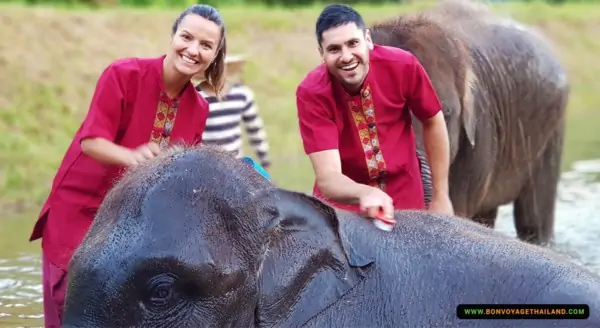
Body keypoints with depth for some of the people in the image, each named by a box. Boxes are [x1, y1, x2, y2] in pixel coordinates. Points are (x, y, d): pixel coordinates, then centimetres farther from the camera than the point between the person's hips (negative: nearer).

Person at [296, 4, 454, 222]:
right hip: (342, 206, -1)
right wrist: (365, 194, -52)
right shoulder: (312, 93, -24)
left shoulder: (402, 65, -19)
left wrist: (440, 196, -2)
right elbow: (327, 177, -31)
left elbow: (433, 122, -2)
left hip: (405, 202, 1)